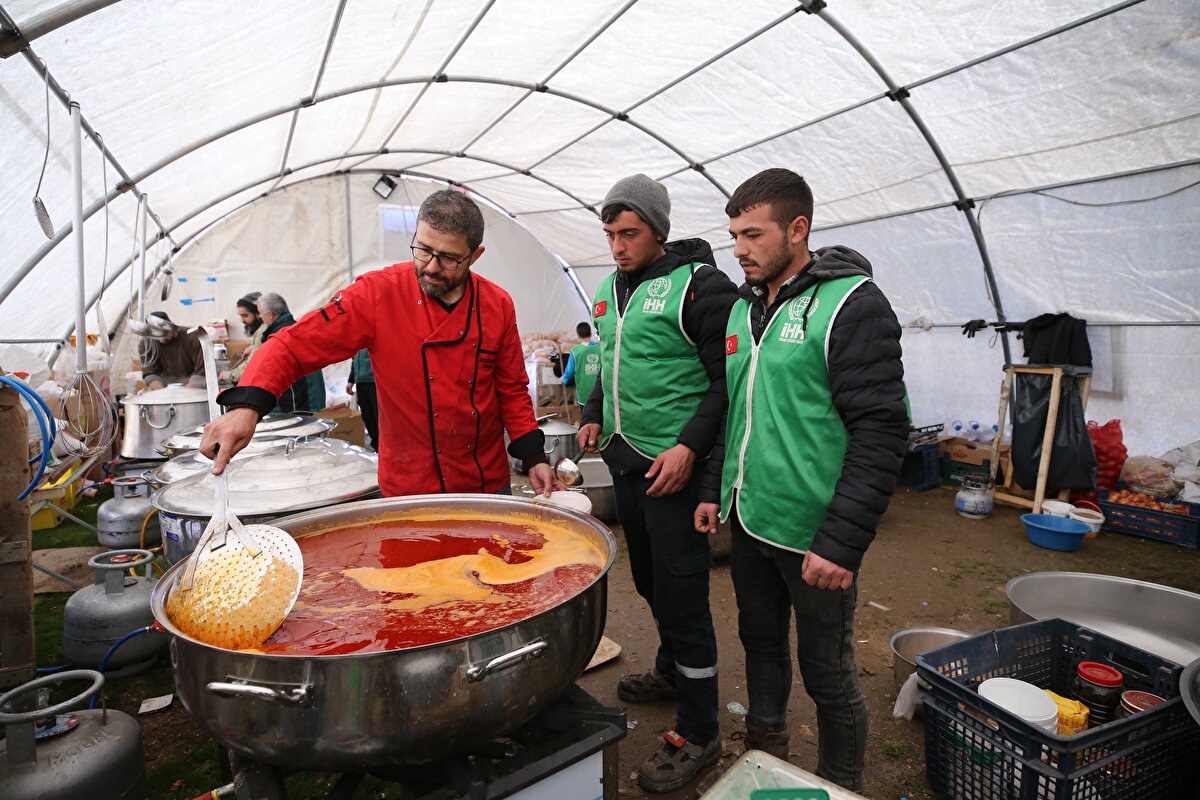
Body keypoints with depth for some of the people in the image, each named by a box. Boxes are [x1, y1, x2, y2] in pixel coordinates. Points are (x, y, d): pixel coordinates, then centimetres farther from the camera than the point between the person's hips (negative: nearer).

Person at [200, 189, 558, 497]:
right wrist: (246, 405, -30)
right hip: (408, 490, -2)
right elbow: (294, 345, -13)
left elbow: (512, 391, 6)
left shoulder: (498, 305, -3)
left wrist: (533, 457, -2)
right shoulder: (378, 294, -11)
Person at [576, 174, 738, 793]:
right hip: (625, 462, 8)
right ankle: (672, 672, 45)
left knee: (682, 595, -1)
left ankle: (698, 732, 16)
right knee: (650, 580, 22)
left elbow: (729, 377, -15)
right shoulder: (609, 290, 12)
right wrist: (594, 416, 13)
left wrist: (690, 446, -22)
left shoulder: (699, 284, -13)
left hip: (675, 467, -8)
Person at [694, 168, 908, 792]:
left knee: (828, 675, 9)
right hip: (748, 524, 7)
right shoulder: (744, 307, 9)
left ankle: (840, 786, 33)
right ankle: (764, 756, 45)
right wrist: (715, 489, 13)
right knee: (761, 642, 23)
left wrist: (841, 543, -21)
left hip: (813, 535, -7)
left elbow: (881, 432, -19)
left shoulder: (851, 304, -14)